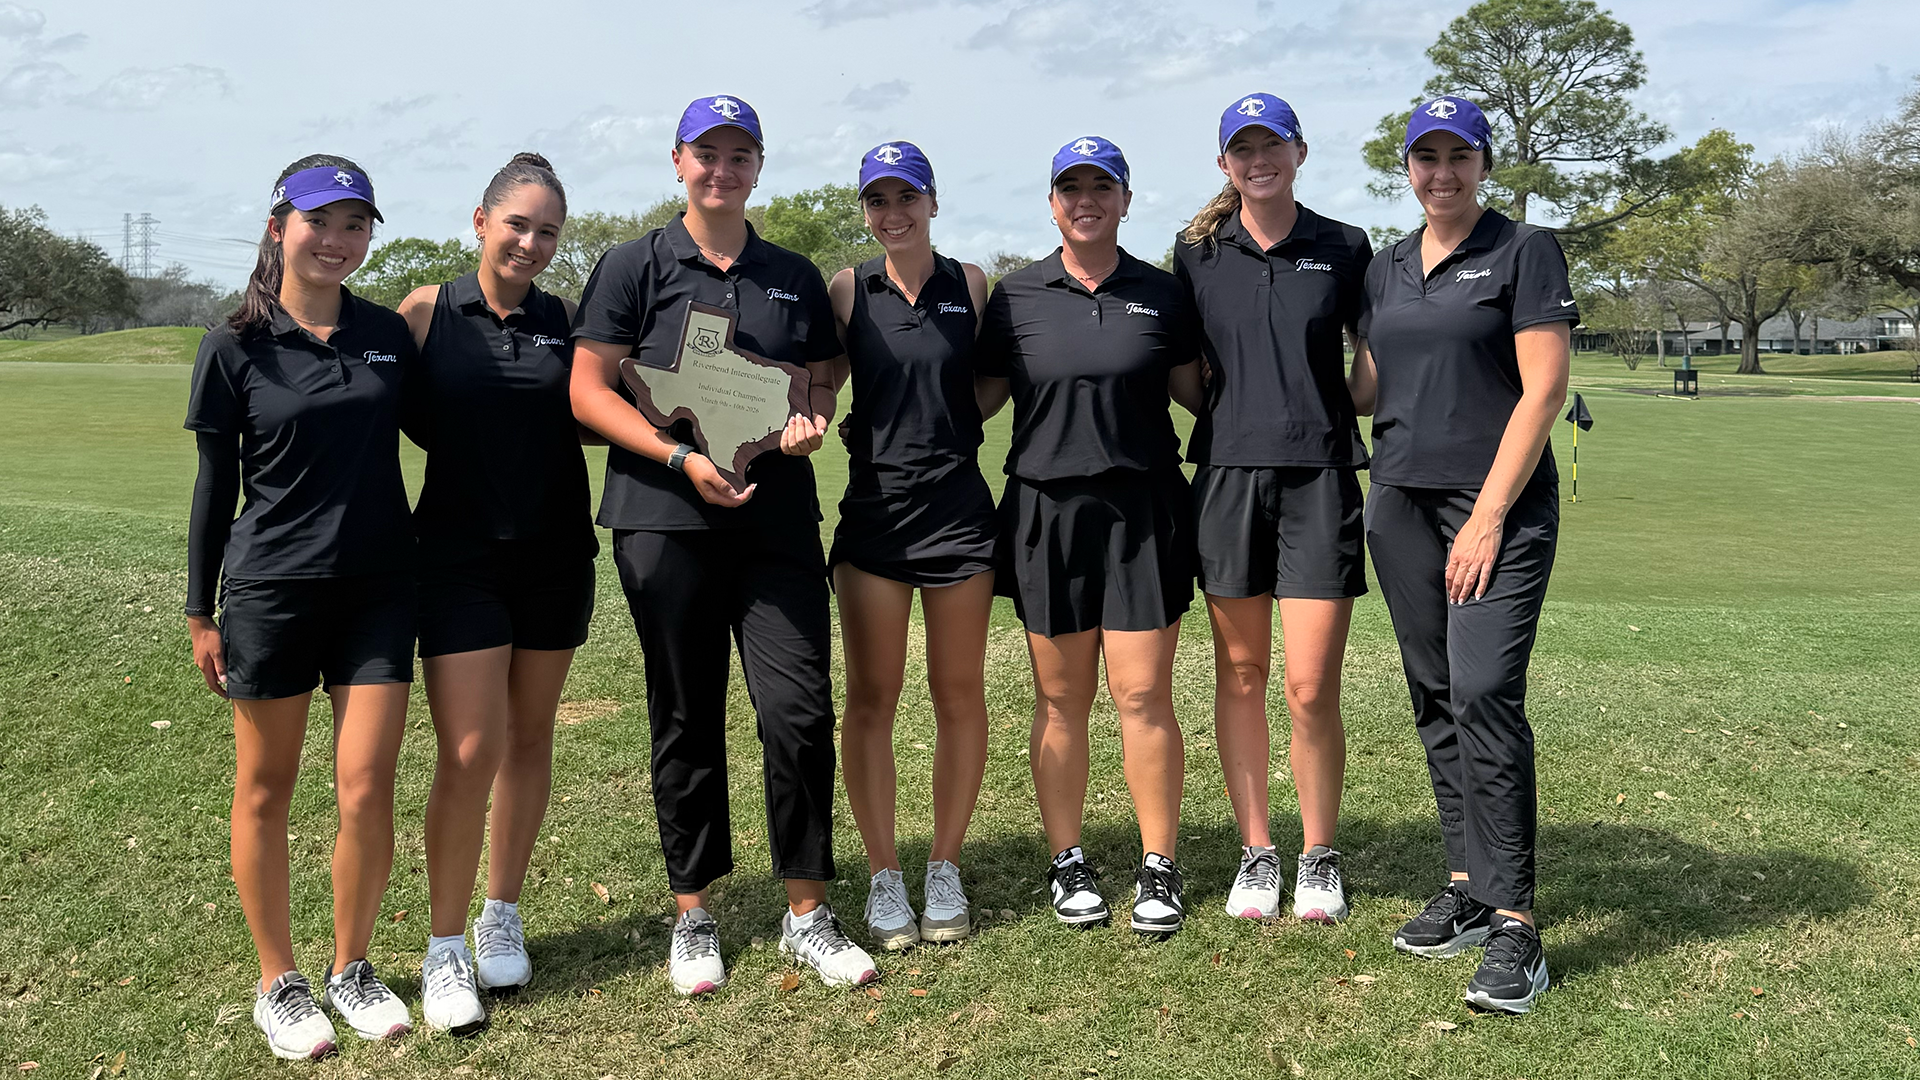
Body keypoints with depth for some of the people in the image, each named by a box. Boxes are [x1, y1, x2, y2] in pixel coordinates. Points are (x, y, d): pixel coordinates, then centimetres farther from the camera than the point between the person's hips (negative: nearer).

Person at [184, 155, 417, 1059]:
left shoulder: (388, 334, 5)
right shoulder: (236, 347, -2)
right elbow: (215, 484, 2)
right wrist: (201, 613, 2)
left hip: (378, 586, 2)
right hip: (270, 590, -2)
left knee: (367, 789, 0)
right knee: (266, 788, 9)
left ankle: (352, 969, 21)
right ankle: (278, 983, 25)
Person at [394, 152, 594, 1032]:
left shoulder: (565, 320, 5)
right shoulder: (427, 311, -1)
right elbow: (402, 415, 5)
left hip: (554, 554, 3)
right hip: (458, 556, -3)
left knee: (529, 738, 11)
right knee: (469, 752, -8)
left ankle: (501, 916, 27)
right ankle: (445, 948, 7)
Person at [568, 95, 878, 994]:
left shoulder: (796, 278, 15)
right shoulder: (636, 267, 5)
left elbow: (822, 381, 21)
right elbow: (589, 390, -1)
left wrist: (812, 422, -3)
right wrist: (682, 459, -14)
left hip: (778, 521, 2)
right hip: (666, 518, -2)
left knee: (799, 710, -5)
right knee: (686, 719, 6)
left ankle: (806, 914, 10)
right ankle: (692, 915, 20)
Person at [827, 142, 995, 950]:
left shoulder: (970, 284, 5)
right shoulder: (848, 290, 4)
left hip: (958, 504, 1)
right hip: (874, 505, 0)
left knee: (959, 694, 6)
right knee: (871, 698, 1)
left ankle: (945, 871, 20)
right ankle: (883, 877, 14)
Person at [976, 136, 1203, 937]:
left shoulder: (1161, 294, 7)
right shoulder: (1016, 296, 6)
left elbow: (1198, 391, 13)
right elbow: (980, 397, 10)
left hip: (1143, 510, 0)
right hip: (1047, 510, 1)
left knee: (1144, 694, -1)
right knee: (1060, 698, 7)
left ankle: (1158, 868, 12)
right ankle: (1067, 864, 20)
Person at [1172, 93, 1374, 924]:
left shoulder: (1344, 249, 4)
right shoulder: (1197, 253, 7)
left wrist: (1327, 417, 1)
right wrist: (1236, 413, 5)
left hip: (1319, 479, -2)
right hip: (1227, 474, 2)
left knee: (1311, 688, -4)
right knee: (1240, 677, 8)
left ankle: (1318, 857, 15)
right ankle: (1255, 852, 21)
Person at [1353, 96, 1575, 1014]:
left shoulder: (1525, 252, -1)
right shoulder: (1385, 269, 16)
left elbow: (1544, 390, -9)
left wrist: (1488, 515, -14)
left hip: (1497, 505, -6)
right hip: (1400, 501, 6)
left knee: (1485, 694, -15)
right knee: (1435, 698, 8)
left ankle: (1513, 926, -11)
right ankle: (1468, 888, 19)